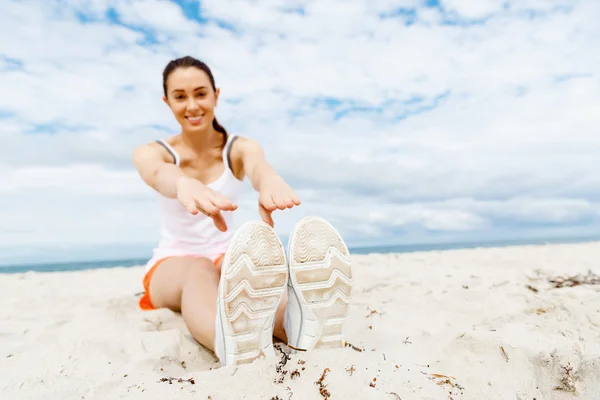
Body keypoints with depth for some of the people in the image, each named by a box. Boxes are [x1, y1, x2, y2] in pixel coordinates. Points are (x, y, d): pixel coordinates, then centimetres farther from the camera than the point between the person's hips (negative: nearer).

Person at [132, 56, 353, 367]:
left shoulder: (239, 148, -3)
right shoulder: (149, 153, -5)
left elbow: (256, 165, -30)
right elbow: (160, 175, -33)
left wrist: (268, 177, -58)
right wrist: (184, 184, -60)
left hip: (226, 260, 1)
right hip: (172, 264, 0)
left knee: (251, 264, -37)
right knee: (198, 270, -39)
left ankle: (302, 330, -69)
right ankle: (236, 345, -71)